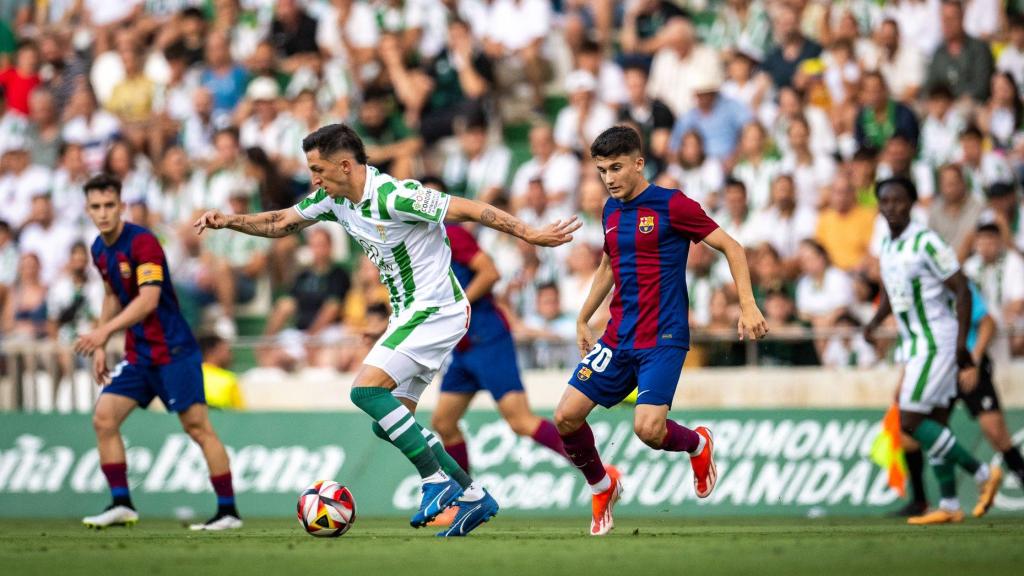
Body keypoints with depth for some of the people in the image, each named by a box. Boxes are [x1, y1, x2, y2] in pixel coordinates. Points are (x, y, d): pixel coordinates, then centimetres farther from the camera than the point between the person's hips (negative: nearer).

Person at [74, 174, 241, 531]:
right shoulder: (100, 250, 8)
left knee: (197, 427, -8)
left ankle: (229, 512, -4)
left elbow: (148, 300, -26)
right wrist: (100, 348, 16)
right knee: (103, 419, -4)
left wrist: (104, 332, -34)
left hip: (173, 351, -8)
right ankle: (122, 504, 1)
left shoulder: (142, 242, -17)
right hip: (137, 355, 8)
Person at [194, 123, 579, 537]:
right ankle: (474, 497, 14)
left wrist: (530, 235, -19)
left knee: (367, 389, -20)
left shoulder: (394, 197, -23)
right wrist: (229, 221, -1)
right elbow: (281, 223, 14)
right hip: (410, 314, 10)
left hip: (436, 309, -10)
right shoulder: (333, 199, 3)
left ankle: (437, 481, -13)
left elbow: (470, 209, -20)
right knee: (390, 424, 8)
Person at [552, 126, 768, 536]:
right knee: (566, 416, -5)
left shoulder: (671, 205, -9)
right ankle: (602, 487, 20)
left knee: (648, 428, -21)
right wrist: (583, 320, 27)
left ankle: (697, 444, 14)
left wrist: (748, 306, -15)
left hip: (663, 339, -6)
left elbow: (731, 247, -7)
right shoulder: (612, 211, 11)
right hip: (618, 339, 6)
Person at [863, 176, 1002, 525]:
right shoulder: (887, 245, 10)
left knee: (910, 422, -12)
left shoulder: (926, 242, -15)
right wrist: (874, 323, 7)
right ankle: (949, 506, 10)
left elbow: (962, 289, -15)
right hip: (913, 345, 8)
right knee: (935, 424, 8)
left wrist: (961, 342, -19)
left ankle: (983, 473, -5)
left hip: (936, 343, -8)